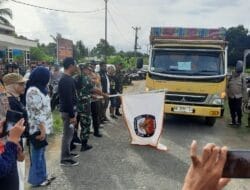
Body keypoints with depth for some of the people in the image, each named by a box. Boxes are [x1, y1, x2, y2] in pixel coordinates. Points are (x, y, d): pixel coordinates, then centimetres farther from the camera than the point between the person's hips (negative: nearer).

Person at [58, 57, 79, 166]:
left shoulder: (66, 78, 11)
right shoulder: (67, 80, -22)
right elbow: (68, 99, -25)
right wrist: (72, 115, -23)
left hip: (69, 110, 10)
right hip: (68, 111, -10)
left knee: (69, 133, 20)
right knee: (67, 135, -1)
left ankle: (67, 153, 33)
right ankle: (64, 159, 9)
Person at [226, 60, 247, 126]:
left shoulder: (242, 77, -1)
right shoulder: (231, 77, 6)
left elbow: (244, 88, -1)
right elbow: (227, 86, 10)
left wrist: (245, 97, -3)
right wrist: (227, 94, 6)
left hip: (238, 97, -3)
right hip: (231, 97, 3)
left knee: (238, 110, -2)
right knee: (232, 110, 10)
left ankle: (239, 121, 16)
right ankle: (233, 121, 24)